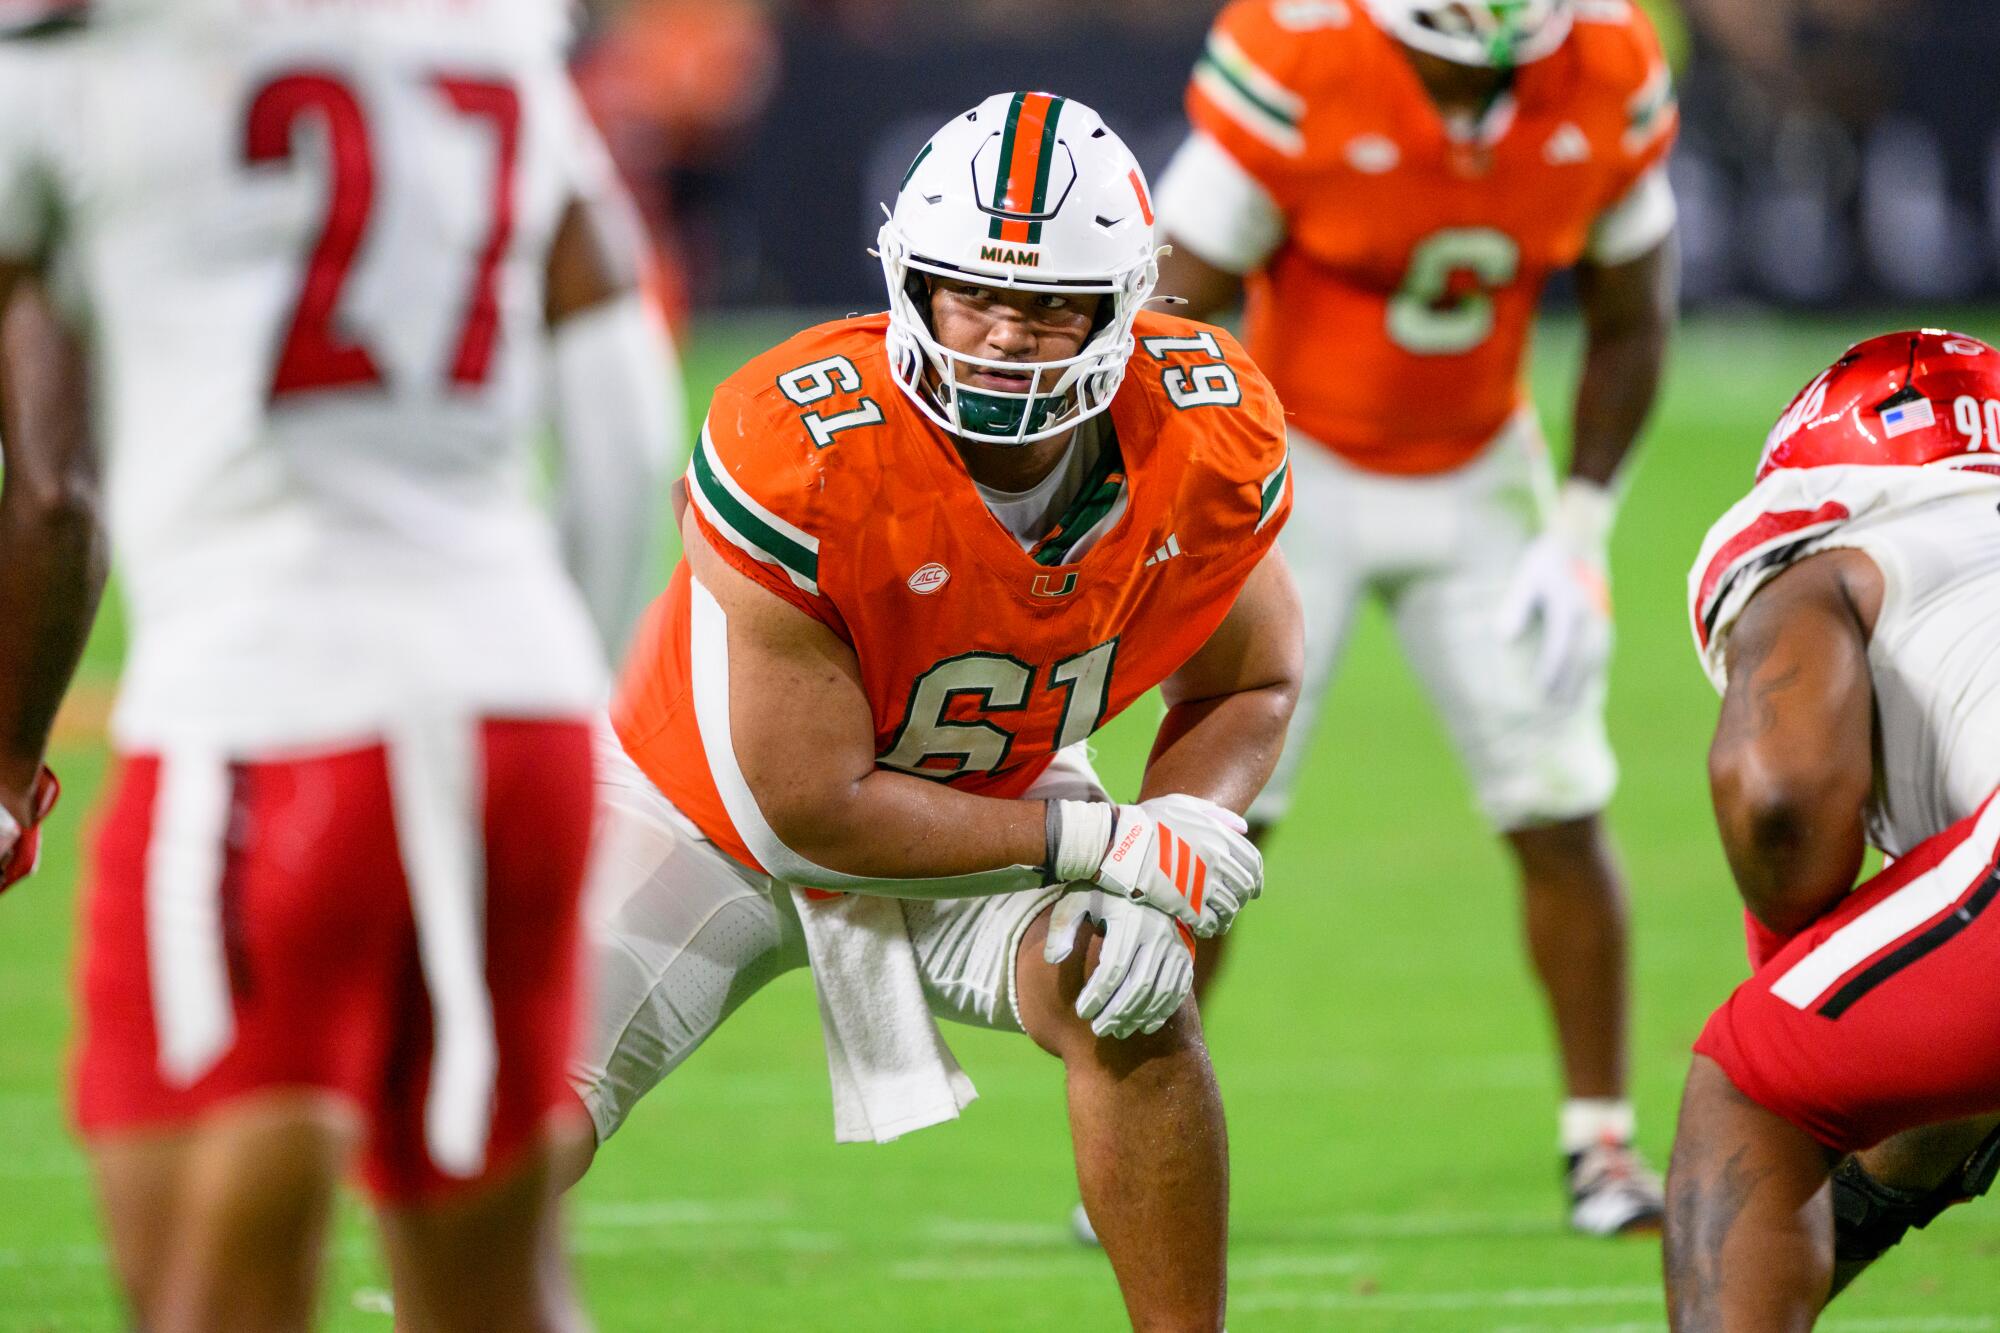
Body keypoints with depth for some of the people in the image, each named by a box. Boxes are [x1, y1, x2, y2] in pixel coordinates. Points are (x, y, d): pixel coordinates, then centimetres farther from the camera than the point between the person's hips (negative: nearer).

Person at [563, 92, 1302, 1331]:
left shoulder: (1213, 440, -23)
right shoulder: (796, 452, -37)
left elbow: (1247, 684, -3)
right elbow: (808, 805, -29)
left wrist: (1171, 855, -24)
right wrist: (1098, 843, -29)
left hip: (988, 800, 3)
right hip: (718, 802, -3)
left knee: (1128, 1001, -25)